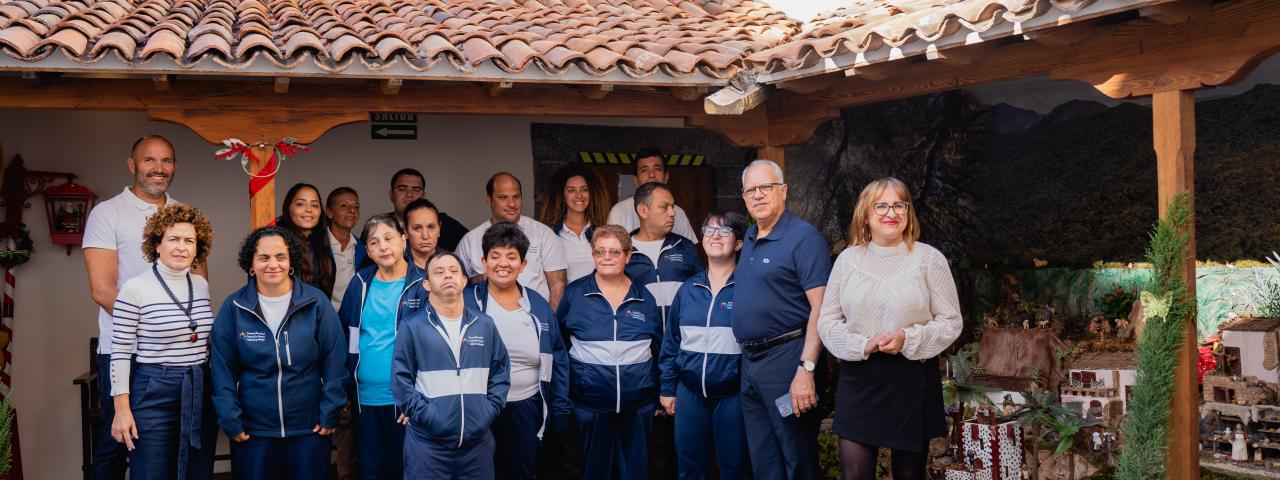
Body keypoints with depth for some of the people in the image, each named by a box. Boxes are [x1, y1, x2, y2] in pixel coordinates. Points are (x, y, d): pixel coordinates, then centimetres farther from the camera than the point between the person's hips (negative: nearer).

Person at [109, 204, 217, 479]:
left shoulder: (202, 285, 6)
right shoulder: (135, 289, -9)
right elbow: (120, 353, -8)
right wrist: (122, 410, -11)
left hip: (201, 393, 5)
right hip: (154, 394, -5)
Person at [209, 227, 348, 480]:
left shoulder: (316, 302, -3)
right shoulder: (234, 307, -1)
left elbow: (334, 362, -1)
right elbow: (223, 369, 0)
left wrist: (330, 413, -4)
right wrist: (231, 420, -4)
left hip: (310, 430, 0)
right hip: (253, 432, 0)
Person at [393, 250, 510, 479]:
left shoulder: (485, 324, 9)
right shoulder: (412, 327, -2)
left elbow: (501, 373, 11)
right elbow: (401, 380, -5)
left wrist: (488, 413, -1)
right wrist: (428, 417, -12)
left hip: (478, 442, 3)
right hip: (427, 444, -3)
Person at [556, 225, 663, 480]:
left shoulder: (645, 298, 4)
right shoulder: (574, 294, 0)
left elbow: (659, 350, 11)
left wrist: (660, 397, 10)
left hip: (639, 403, 1)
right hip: (590, 402, -1)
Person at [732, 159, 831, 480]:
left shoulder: (804, 238, -11)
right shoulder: (750, 238, 14)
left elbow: (820, 308, -18)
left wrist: (806, 370, -25)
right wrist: (750, 359, 14)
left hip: (786, 358, -8)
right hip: (750, 360, 8)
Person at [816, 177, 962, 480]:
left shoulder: (929, 258, -1)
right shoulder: (848, 259, 6)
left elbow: (951, 321, 0)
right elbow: (828, 320, 6)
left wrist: (908, 340, -16)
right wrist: (861, 345, -13)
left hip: (912, 379, -1)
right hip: (858, 379, 1)